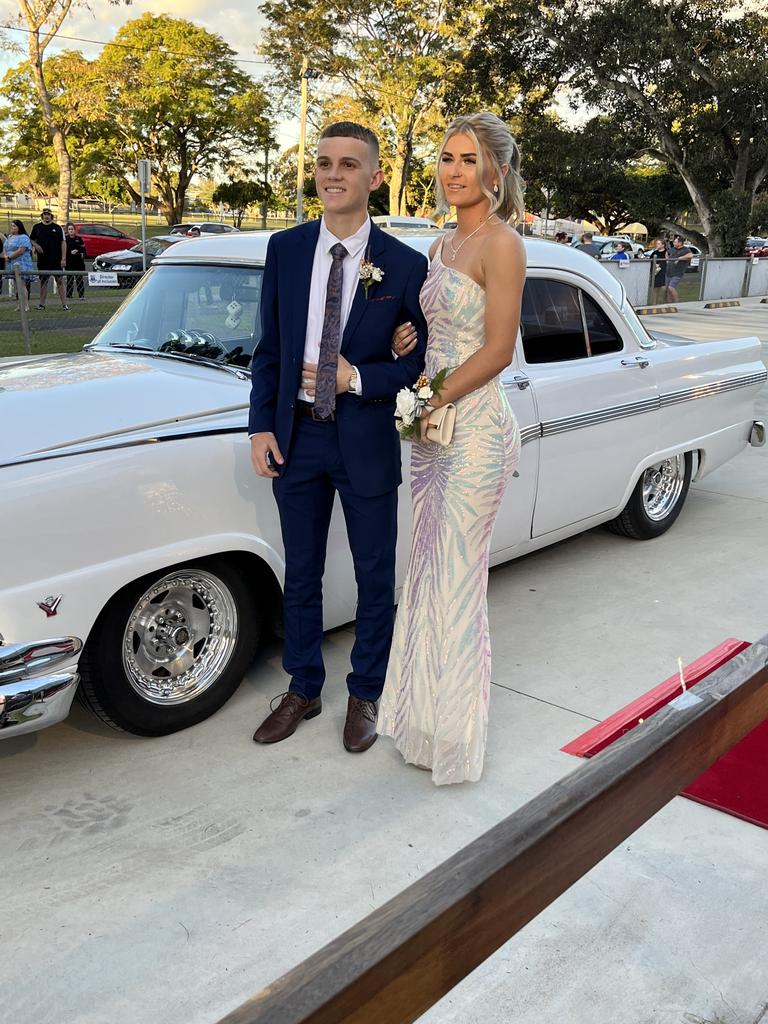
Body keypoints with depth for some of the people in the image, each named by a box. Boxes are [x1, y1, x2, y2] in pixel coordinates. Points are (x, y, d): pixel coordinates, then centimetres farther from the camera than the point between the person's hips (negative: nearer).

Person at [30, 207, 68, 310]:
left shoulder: (57, 227, 3)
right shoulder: (37, 227, 9)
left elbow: (63, 243, 0)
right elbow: (31, 240, 19)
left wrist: (63, 258, -8)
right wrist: (36, 245, -5)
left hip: (56, 259, -2)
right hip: (42, 260, 2)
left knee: (59, 281, -2)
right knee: (43, 281, 7)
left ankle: (63, 303, 0)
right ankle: (41, 303, 11)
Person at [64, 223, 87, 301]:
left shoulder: (79, 239, 6)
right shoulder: (65, 239, 2)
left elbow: (83, 249, 4)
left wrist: (77, 251, -13)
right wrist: (70, 252, -18)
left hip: (78, 262, 1)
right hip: (69, 262, -1)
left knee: (80, 279, -1)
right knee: (69, 279, 2)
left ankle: (81, 295, 1)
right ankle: (69, 295, 7)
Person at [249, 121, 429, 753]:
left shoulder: (404, 264, -6)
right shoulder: (285, 249, 2)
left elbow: (420, 360, -2)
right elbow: (269, 347, 5)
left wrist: (358, 378, -16)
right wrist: (261, 427, -1)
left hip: (366, 440, -2)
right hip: (295, 436, 3)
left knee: (375, 577, 10)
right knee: (300, 575, 15)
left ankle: (365, 695, 30)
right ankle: (303, 690, 33)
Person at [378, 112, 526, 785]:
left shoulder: (502, 245, -11)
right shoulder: (443, 248, 15)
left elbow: (498, 350, -16)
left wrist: (428, 404, -16)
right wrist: (401, 342, 0)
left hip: (475, 427, -9)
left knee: (457, 584, -1)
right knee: (430, 574, 15)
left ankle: (455, 739, 16)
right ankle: (429, 713, 32)